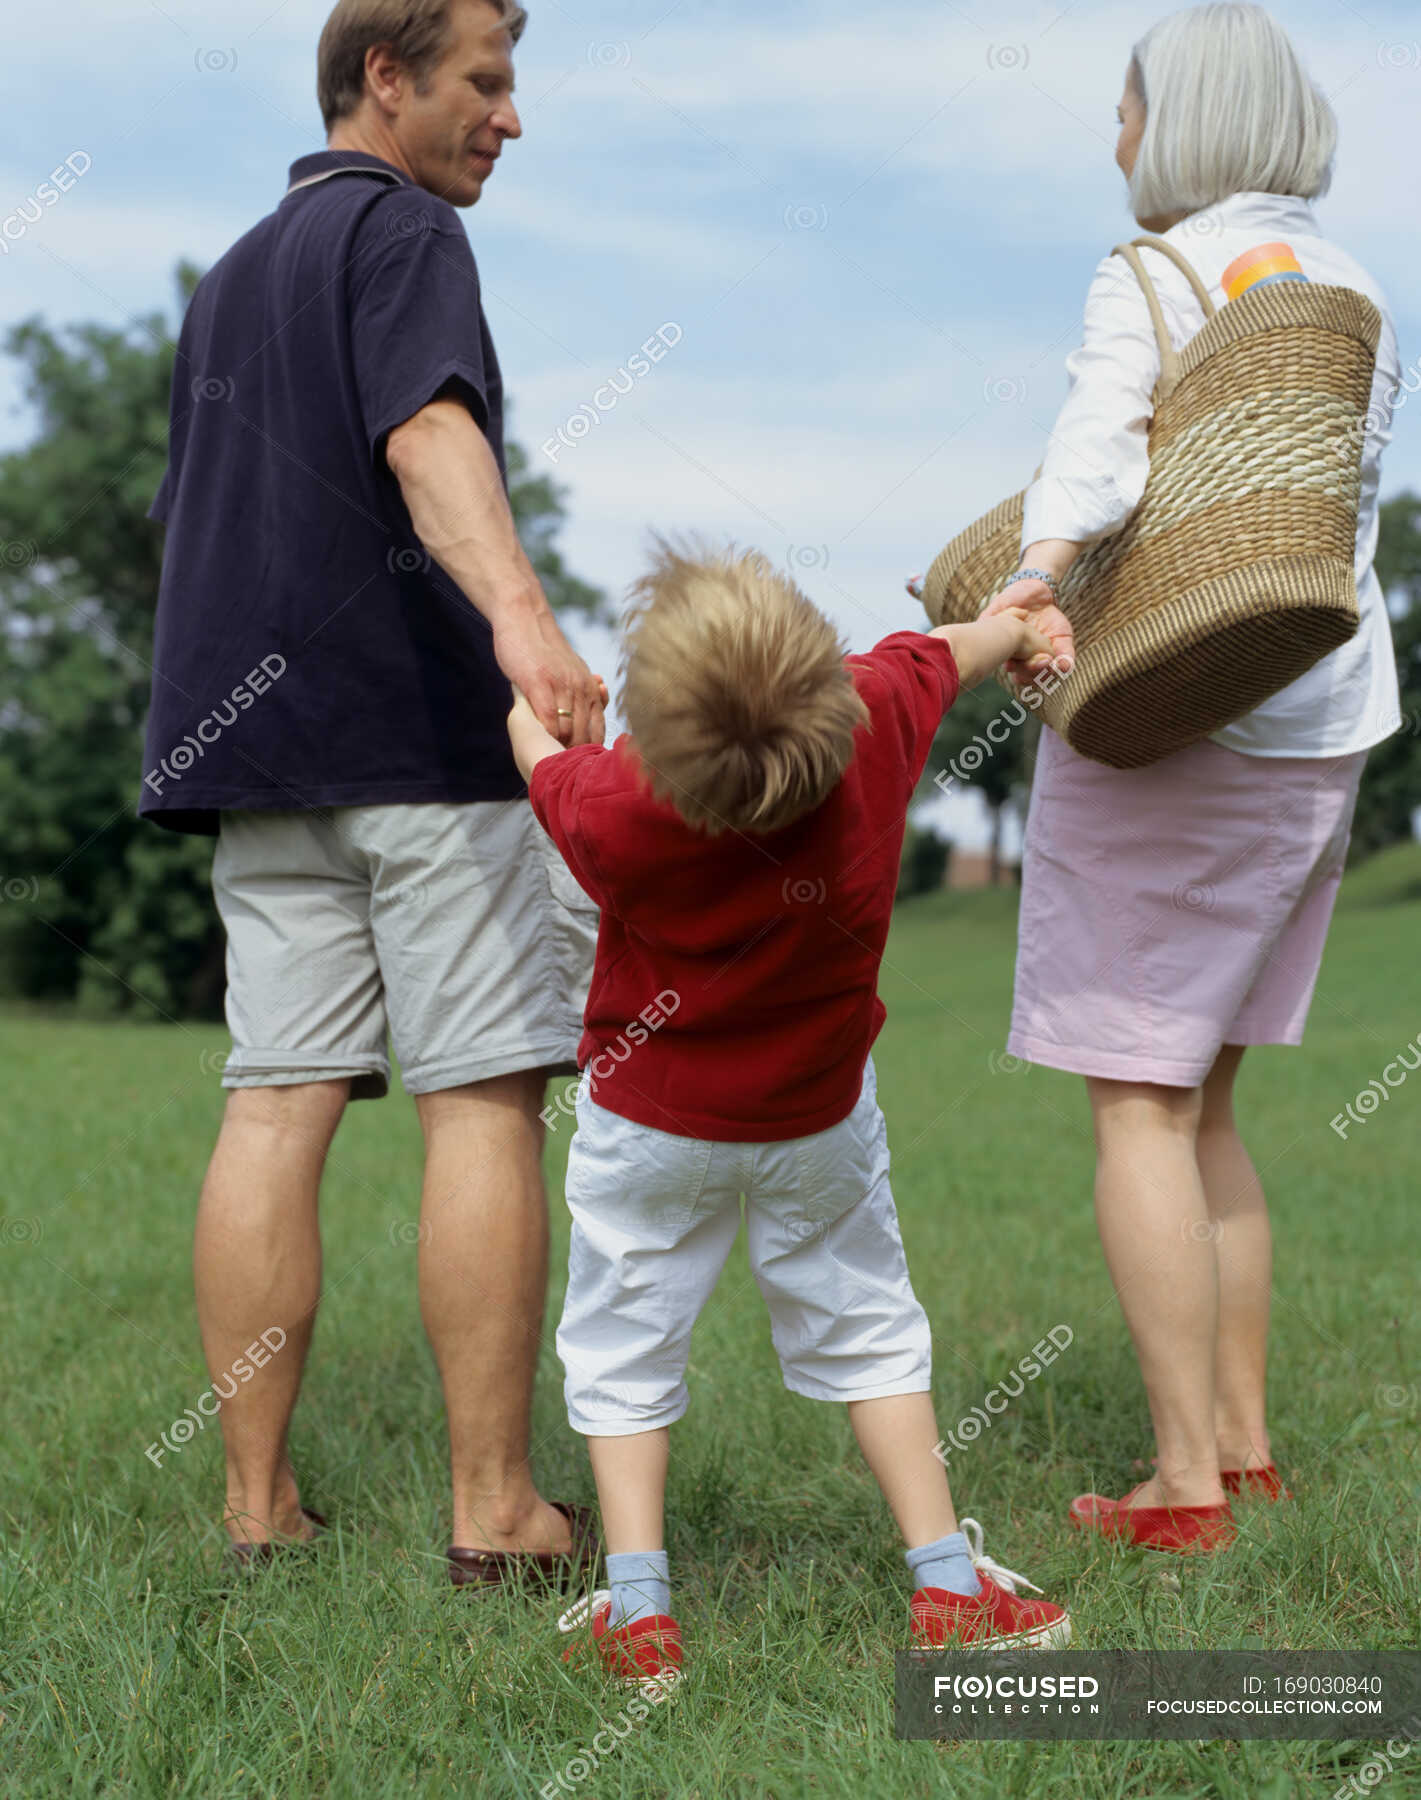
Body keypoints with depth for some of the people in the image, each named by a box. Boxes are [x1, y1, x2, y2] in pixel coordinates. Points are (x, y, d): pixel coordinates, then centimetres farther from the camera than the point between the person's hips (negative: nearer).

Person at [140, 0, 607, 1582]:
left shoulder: (228, 281, 25)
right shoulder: (400, 232, -2)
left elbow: (194, 520, 28)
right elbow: (428, 439, -22)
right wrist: (519, 609, -38)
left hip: (260, 744, 8)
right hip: (422, 736, -8)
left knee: (276, 1107, 3)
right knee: (484, 1101, -5)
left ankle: (256, 1505, 2)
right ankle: (494, 1510, -4)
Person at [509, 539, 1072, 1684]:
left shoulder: (618, 819, -31)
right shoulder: (879, 720, -26)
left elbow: (543, 750, -7)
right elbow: (943, 651, -1)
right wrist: (1011, 627, 22)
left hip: (652, 1126, -2)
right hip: (819, 1117, 3)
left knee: (623, 1348, 12)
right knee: (863, 1325, 17)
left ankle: (637, 1607, 8)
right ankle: (948, 1583, 18)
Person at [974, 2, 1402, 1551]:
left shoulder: (1154, 280, -8)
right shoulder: (1353, 293, 14)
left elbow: (1100, 442, -28)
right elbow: (1349, 507, 16)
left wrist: (1033, 579, -44)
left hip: (1170, 723, -8)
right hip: (1325, 730, 8)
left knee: (1136, 1104, -3)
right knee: (1199, 1103, 16)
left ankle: (1186, 1481, -3)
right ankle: (1246, 1444, 18)